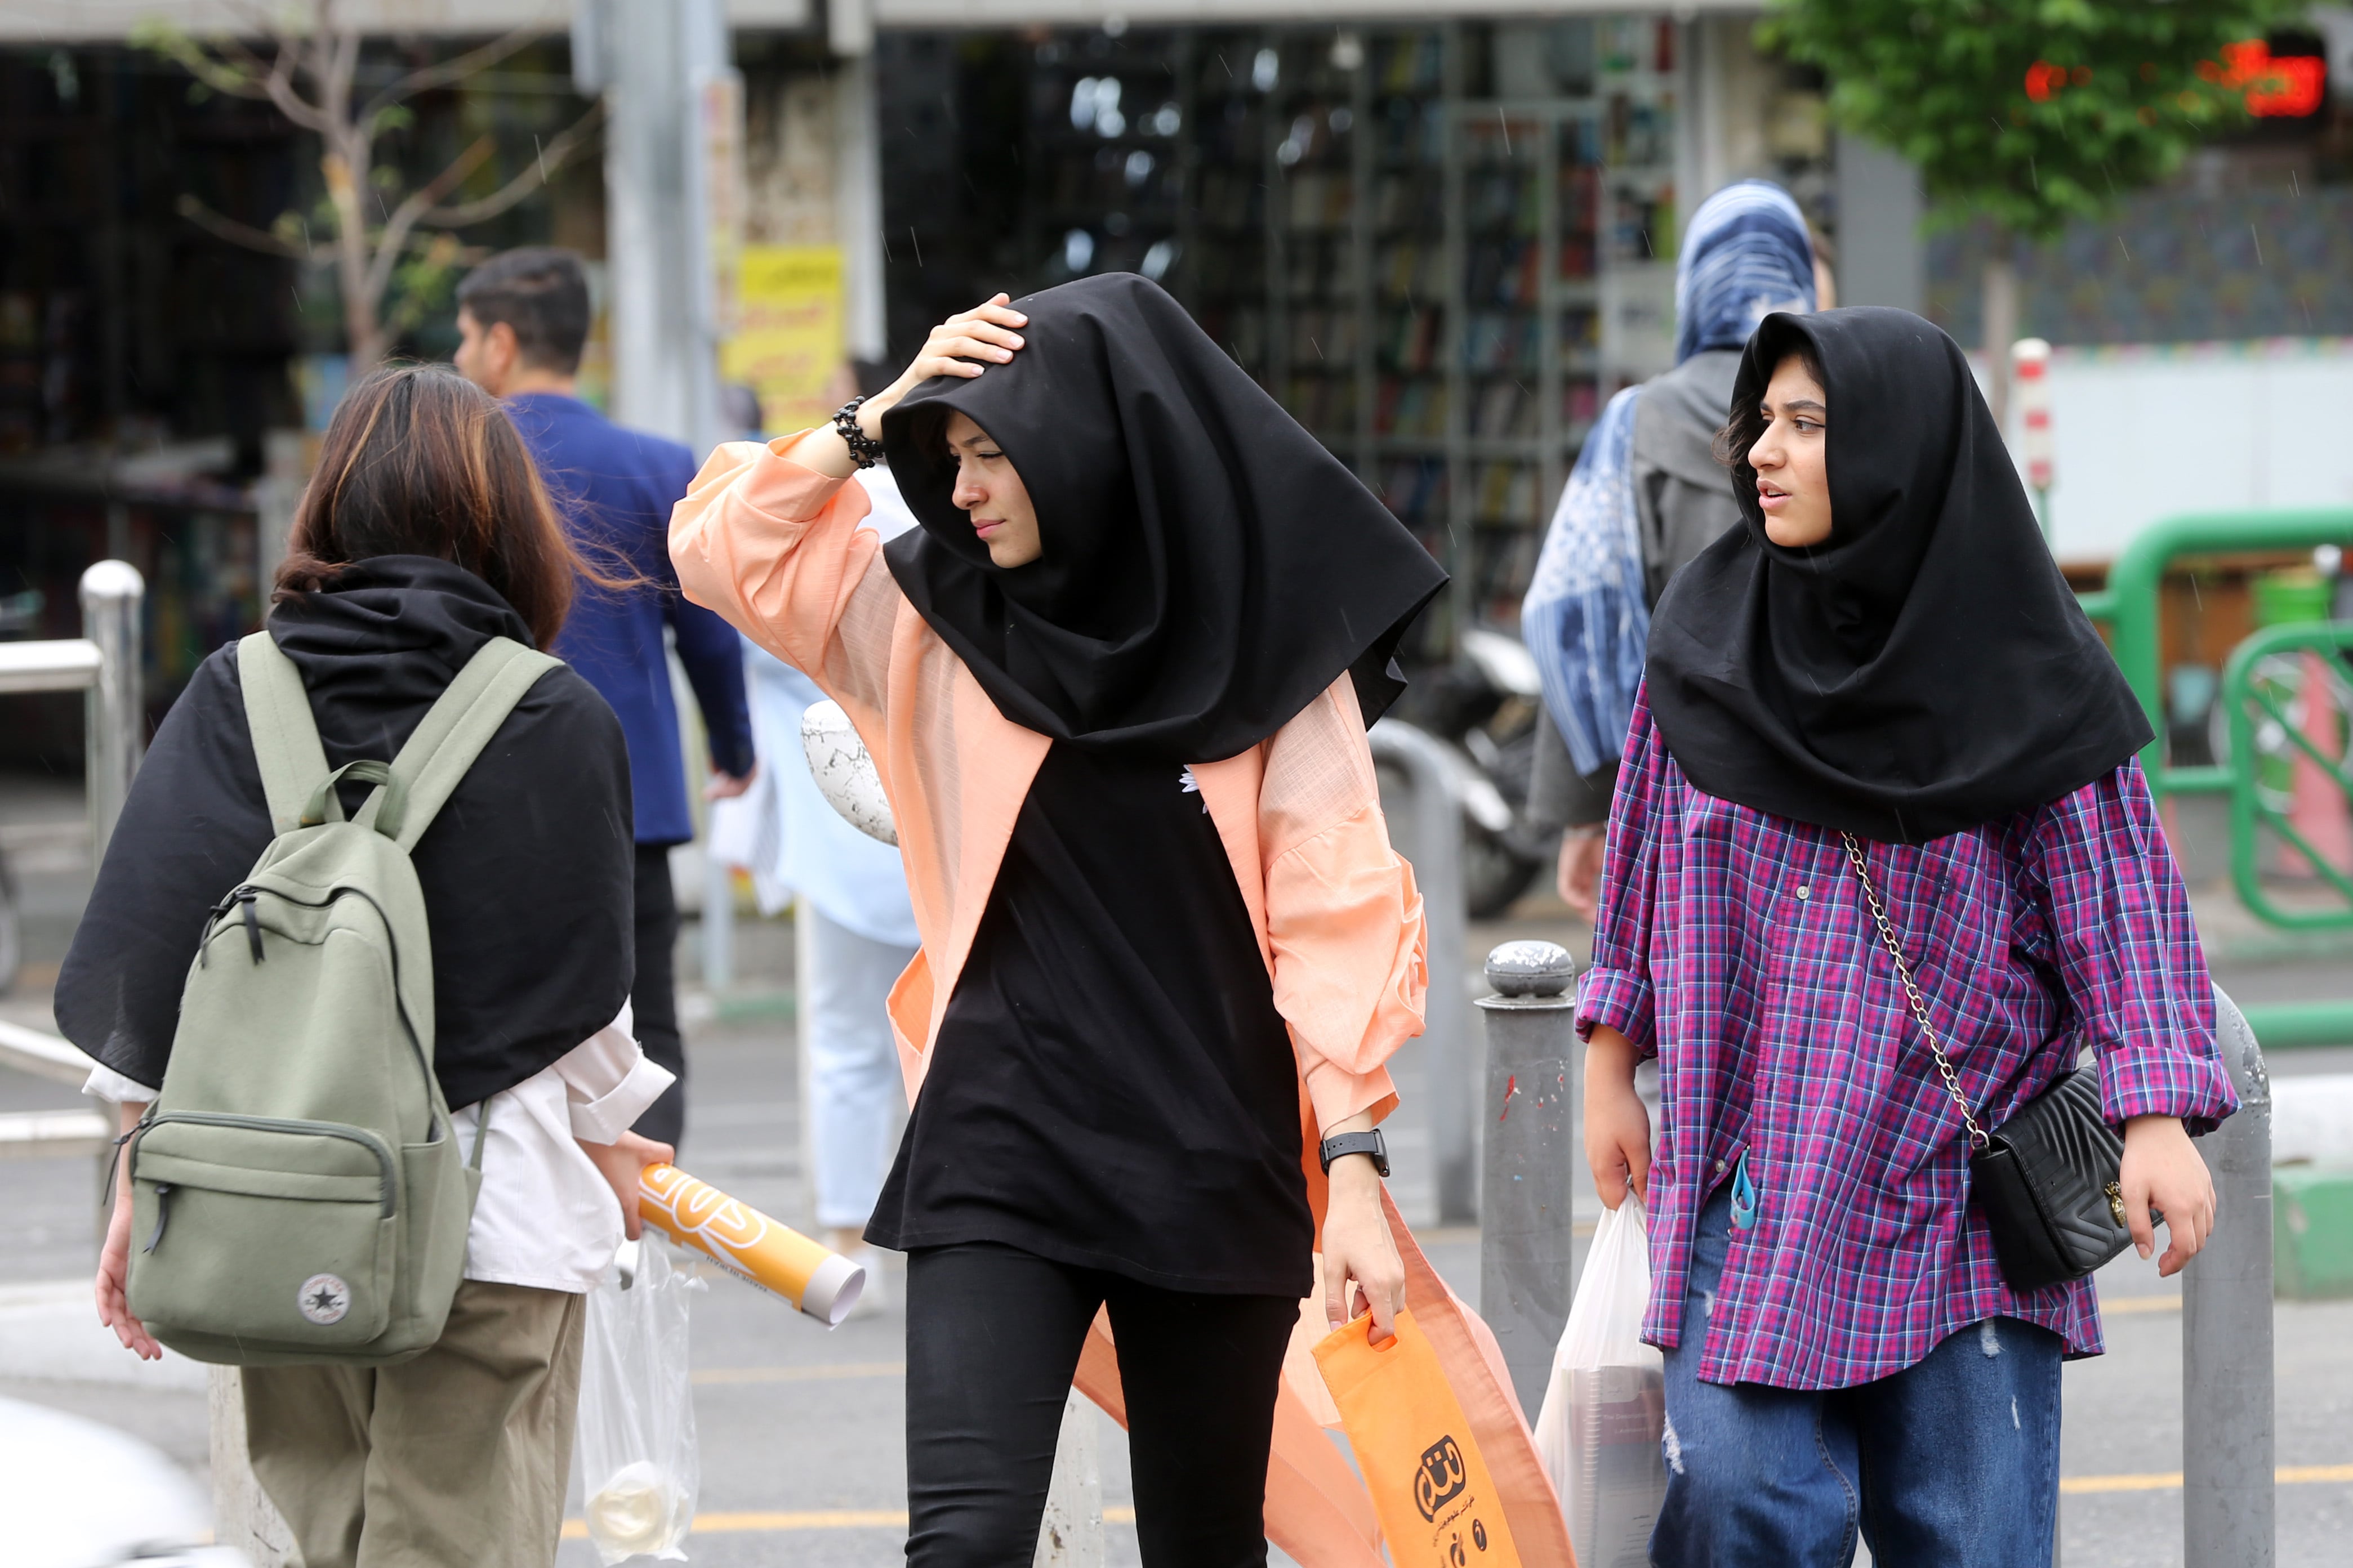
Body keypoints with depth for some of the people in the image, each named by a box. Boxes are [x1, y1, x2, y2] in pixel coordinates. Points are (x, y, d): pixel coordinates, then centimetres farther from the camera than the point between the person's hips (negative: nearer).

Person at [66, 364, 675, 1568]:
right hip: (491, 1210, -3)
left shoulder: (231, 699, 2)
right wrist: (606, 1148, 20)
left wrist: (144, 1184, 10)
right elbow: (579, 997, 1)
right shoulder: (559, 723, -4)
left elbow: (145, 956, 1)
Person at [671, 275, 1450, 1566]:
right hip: (998, 1155, 1)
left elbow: (1338, 917, -6)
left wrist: (1353, 1169, -13)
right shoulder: (933, 615, 5)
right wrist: (879, 418, -4)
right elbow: (724, 546, 6)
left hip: (1213, 1166, -1)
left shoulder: (1264, 651, -3)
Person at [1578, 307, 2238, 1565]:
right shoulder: (1709, 632, 5)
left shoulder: (2021, 670, -5)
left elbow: (2121, 890, -6)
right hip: (1748, 1167, 2)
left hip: (1952, 1171, -2)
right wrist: (1608, 1066, 14)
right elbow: (1643, 849, 14)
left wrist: (2159, 1115, -14)